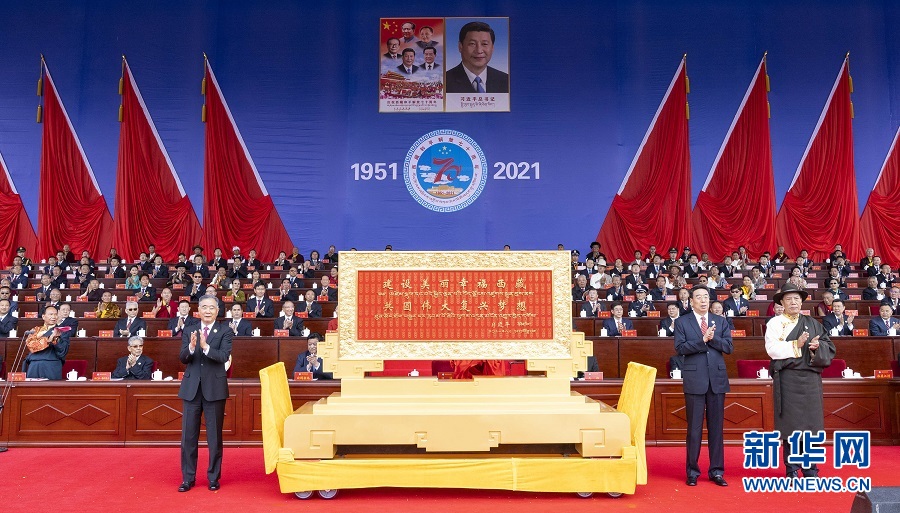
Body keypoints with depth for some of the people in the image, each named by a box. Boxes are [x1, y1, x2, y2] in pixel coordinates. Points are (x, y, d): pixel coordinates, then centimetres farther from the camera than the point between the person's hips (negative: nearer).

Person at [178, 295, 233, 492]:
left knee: (215, 436, 6)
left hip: (215, 389, -2)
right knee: (188, 436, 7)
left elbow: (224, 356, -15)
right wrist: (191, 347, -25)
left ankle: (213, 477, 18)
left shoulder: (224, 332, -1)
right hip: (191, 389, 2)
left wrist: (205, 347, -31)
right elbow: (182, 358, -4)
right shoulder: (189, 331, 7)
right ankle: (188, 478, 18)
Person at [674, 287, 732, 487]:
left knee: (716, 427, 7)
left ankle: (717, 471, 16)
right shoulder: (681, 322, 3)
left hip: (717, 378, 3)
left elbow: (729, 346, 2)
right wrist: (703, 339, -16)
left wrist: (712, 338, -13)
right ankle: (692, 471, 11)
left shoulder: (721, 321, 12)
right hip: (694, 379, -3)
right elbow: (680, 347, -8)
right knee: (694, 427, 2)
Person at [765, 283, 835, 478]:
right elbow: (772, 349, -11)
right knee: (790, 424, -1)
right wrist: (796, 345, -17)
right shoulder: (774, 323, 1)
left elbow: (829, 345, 10)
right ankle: (792, 470, 8)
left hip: (810, 379, 4)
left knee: (810, 422, 5)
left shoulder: (812, 323, 13)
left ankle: (810, 469, 16)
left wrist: (818, 346, -10)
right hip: (787, 379, -4)